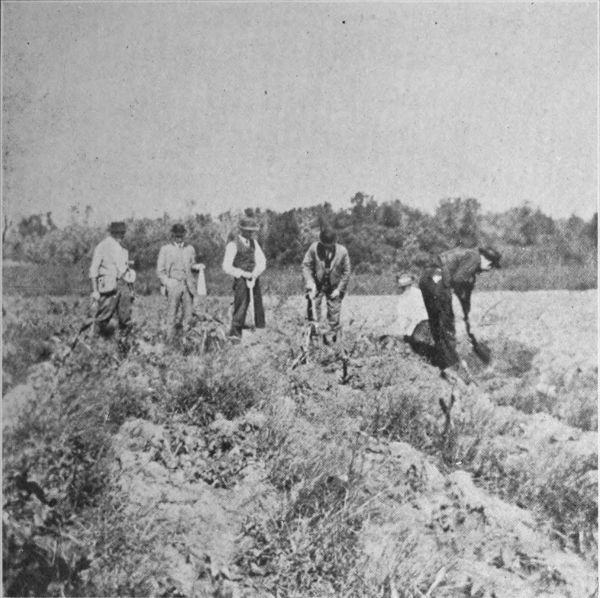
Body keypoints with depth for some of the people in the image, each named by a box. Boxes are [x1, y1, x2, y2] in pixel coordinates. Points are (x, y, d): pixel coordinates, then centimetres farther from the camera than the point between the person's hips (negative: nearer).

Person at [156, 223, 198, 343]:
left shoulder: (190, 249, 17)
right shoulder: (165, 249, 8)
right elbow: (160, 270, 7)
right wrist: (167, 282, -7)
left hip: (188, 285, 3)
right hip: (173, 285, -3)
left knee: (188, 313, -2)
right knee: (172, 313, -7)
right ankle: (170, 340, 0)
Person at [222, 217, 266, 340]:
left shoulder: (254, 242, 9)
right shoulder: (233, 245, -9)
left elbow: (262, 262, 5)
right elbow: (227, 267, -11)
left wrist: (254, 274, -12)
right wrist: (243, 274, -16)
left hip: (254, 279, 6)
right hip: (240, 280, -5)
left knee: (258, 306, 6)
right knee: (241, 307, -8)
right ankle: (235, 333, -1)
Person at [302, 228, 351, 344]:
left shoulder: (342, 251, -18)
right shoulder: (314, 248, -20)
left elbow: (346, 272, -6)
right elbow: (306, 266, -10)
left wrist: (339, 289, -8)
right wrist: (311, 285, -17)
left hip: (334, 286, 0)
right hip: (317, 284, 0)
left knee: (334, 311, 6)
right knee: (313, 305, -5)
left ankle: (332, 334, 23)